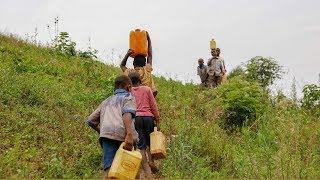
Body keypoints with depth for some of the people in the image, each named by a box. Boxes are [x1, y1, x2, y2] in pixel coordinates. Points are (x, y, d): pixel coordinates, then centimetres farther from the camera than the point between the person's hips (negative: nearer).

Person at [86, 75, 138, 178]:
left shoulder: (106, 101, 35)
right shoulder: (128, 97, 18)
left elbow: (90, 121, 30)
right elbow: (127, 114, -5)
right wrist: (129, 134, -18)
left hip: (107, 134, 4)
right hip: (122, 134, -3)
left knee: (109, 170, -11)